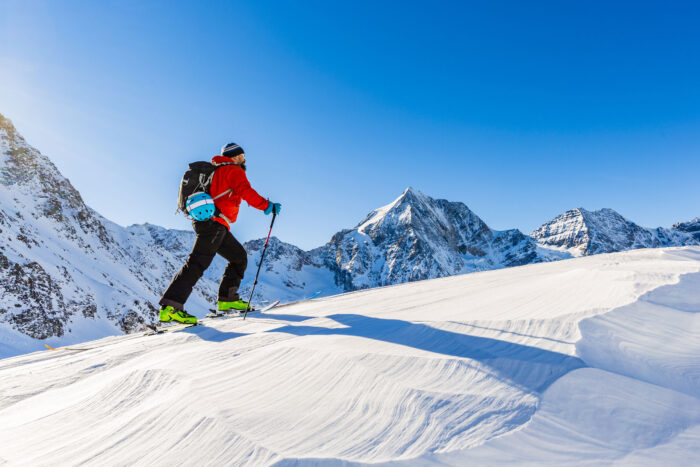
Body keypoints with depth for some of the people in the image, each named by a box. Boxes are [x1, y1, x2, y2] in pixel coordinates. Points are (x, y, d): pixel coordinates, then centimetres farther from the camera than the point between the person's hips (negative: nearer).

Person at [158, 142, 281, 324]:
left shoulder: (216, 171, 28)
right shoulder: (234, 170, 0)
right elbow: (246, 191, -16)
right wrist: (267, 206, -14)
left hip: (214, 226, 10)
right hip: (214, 223, -10)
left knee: (239, 256, 15)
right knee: (197, 264, -16)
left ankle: (227, 299, 15)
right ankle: (170, 306, -21)